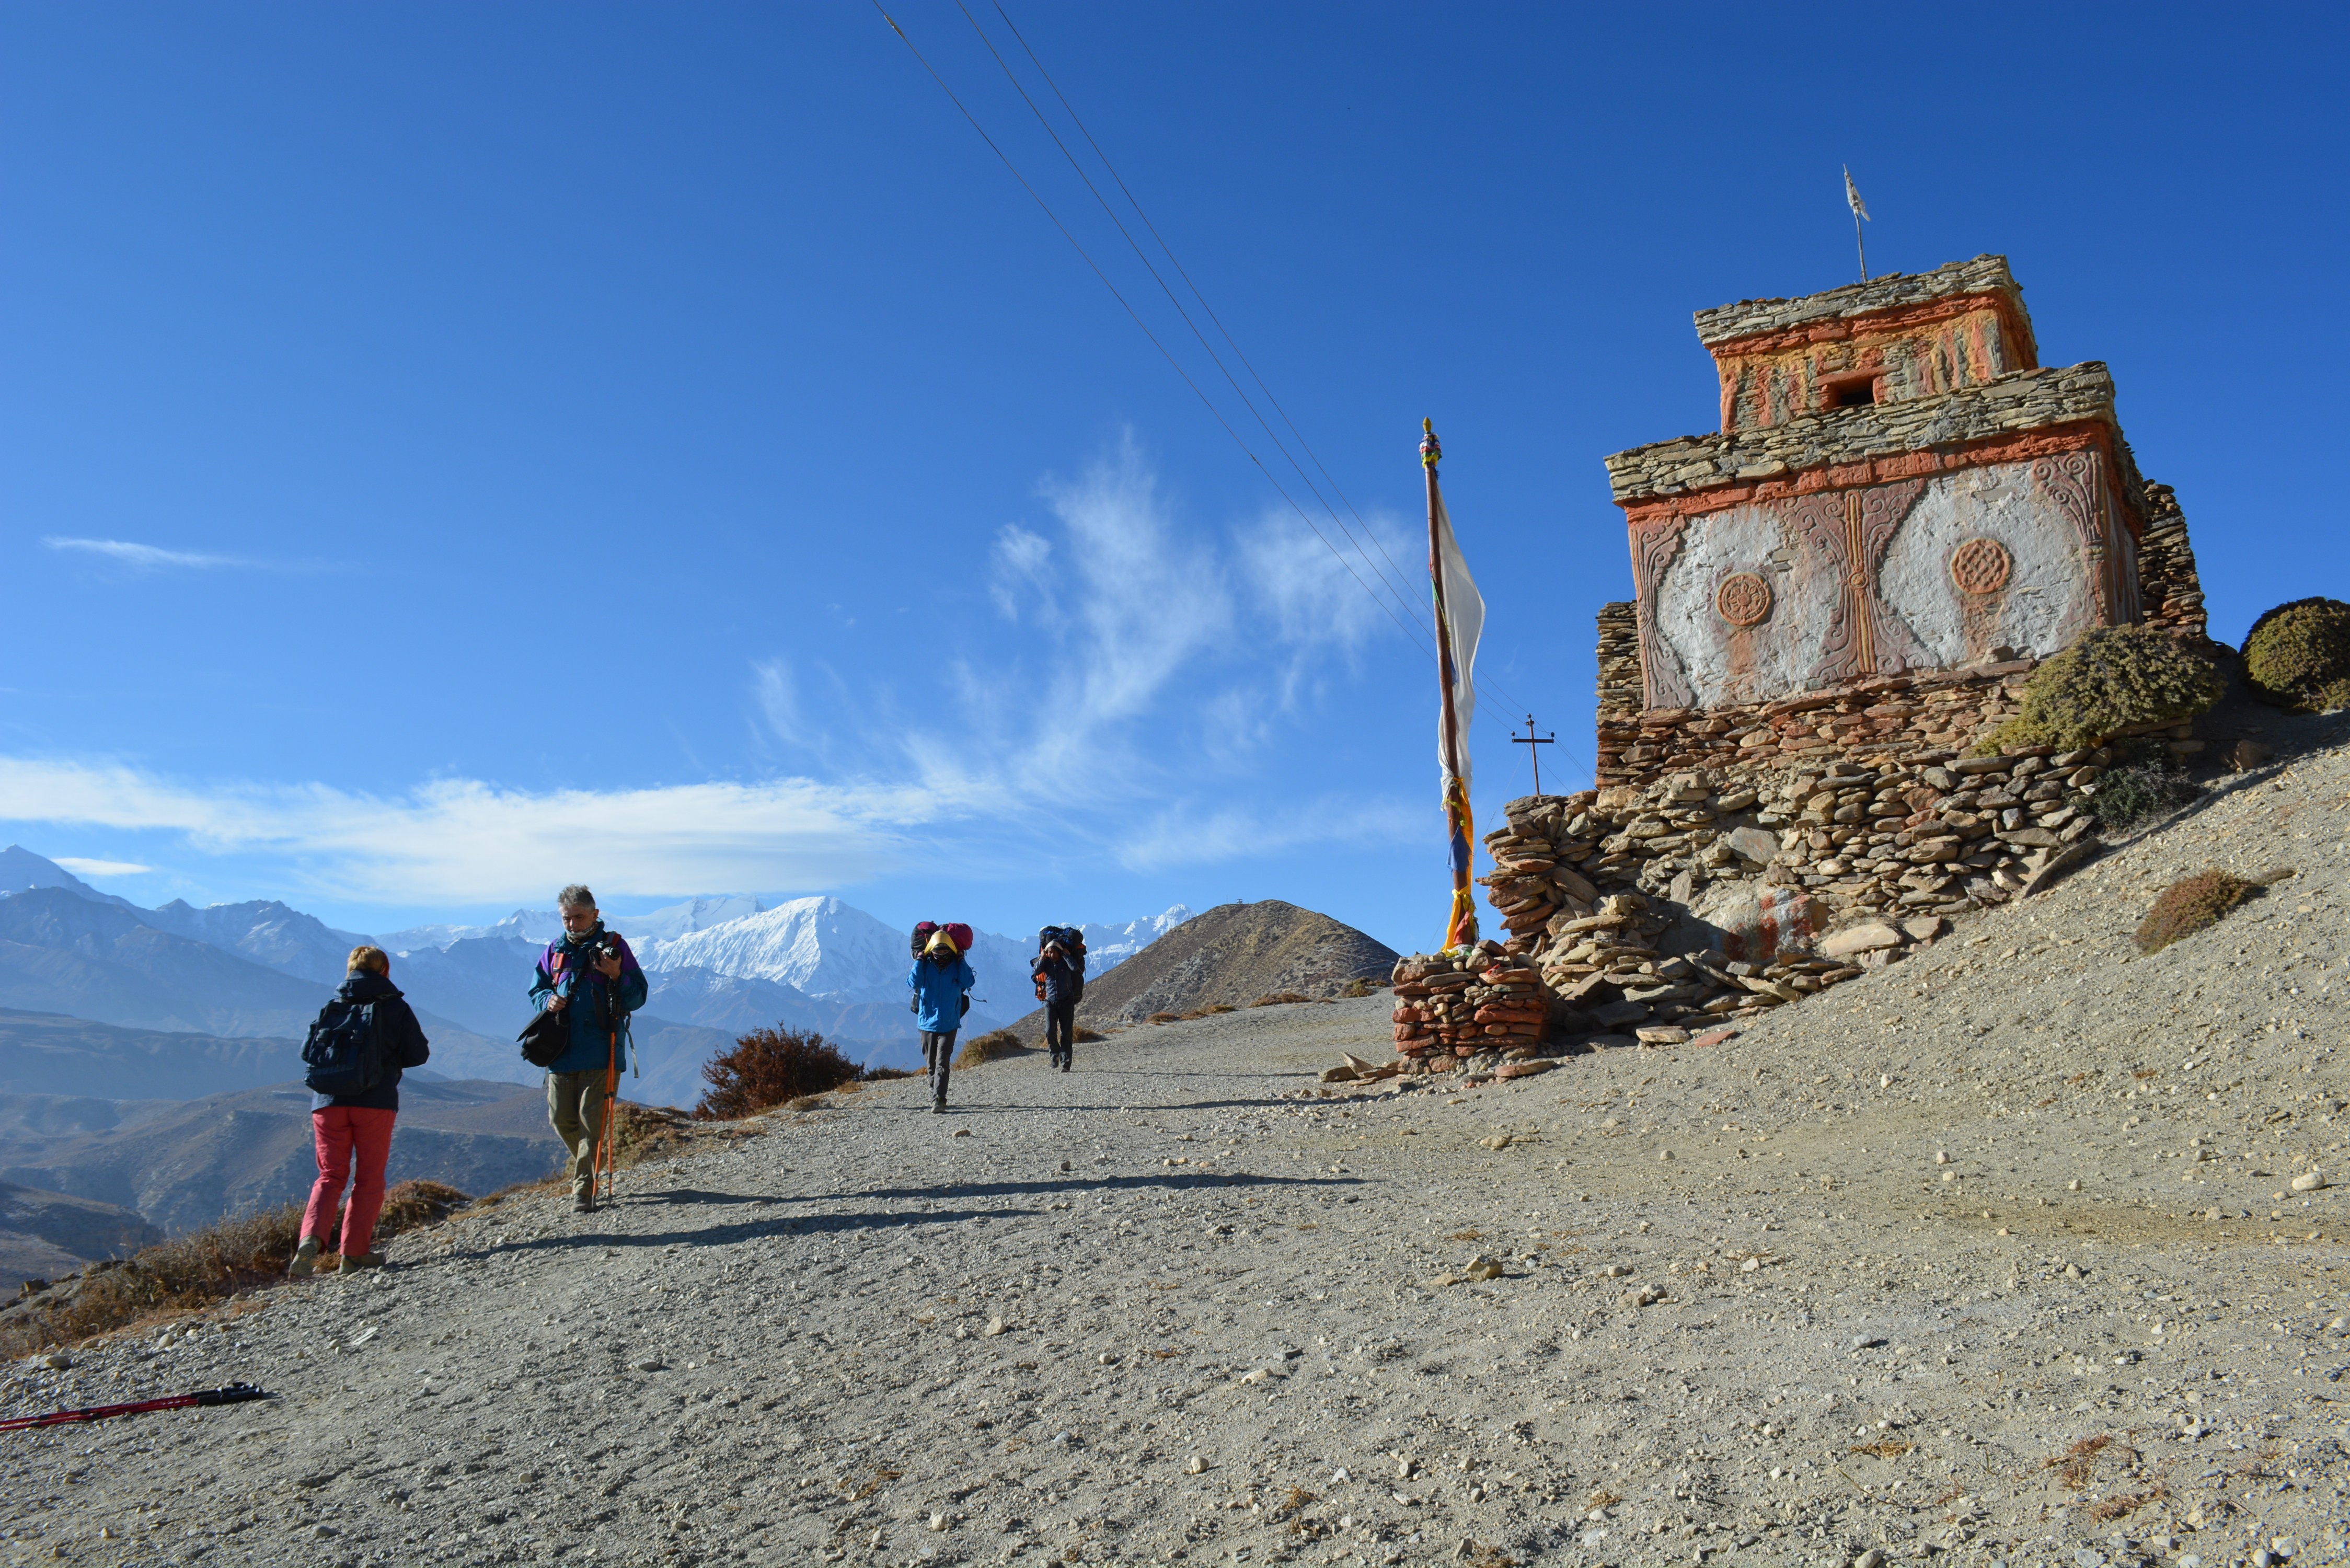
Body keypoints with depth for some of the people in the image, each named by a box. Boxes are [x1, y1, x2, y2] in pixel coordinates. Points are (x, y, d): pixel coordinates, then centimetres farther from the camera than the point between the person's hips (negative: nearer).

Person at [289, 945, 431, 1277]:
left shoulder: (331, 1007, 10)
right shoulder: (396, 1007, 1)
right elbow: (419, 1054, 1)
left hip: (329, 1101, 3)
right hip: (376, 1102, -3)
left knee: (331, 1176, 10)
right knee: (369, 1178, 8)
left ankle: (312, 1239, -12)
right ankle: (355, 1251, 7)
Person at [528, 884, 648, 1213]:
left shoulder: (614, 947, 0)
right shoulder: (555, 951, 11)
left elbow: (637, 998, -2)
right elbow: (536, 989, 19)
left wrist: (617, 976, -21)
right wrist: (548, 1000, -4)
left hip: (601, 1051, -4)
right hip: (561, 1050, 4)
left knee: (591, 1120, -5)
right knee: (561, 1119, 7)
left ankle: (583, 1190, 0)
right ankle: (589, 1167, 32)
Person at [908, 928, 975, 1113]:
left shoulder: (956, 967, 1)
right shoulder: (925, 966, 0)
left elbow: (969, 982, -15)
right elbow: (912, 983, -15)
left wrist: (961, 962, -13)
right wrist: (918, 961, -15)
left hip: (949, 1025, -2)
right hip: (928, 1022, 2)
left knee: (942, 1063, -12)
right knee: (931, 1064, 11)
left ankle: (939, 1100, -18)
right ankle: (935, 1097, 27)